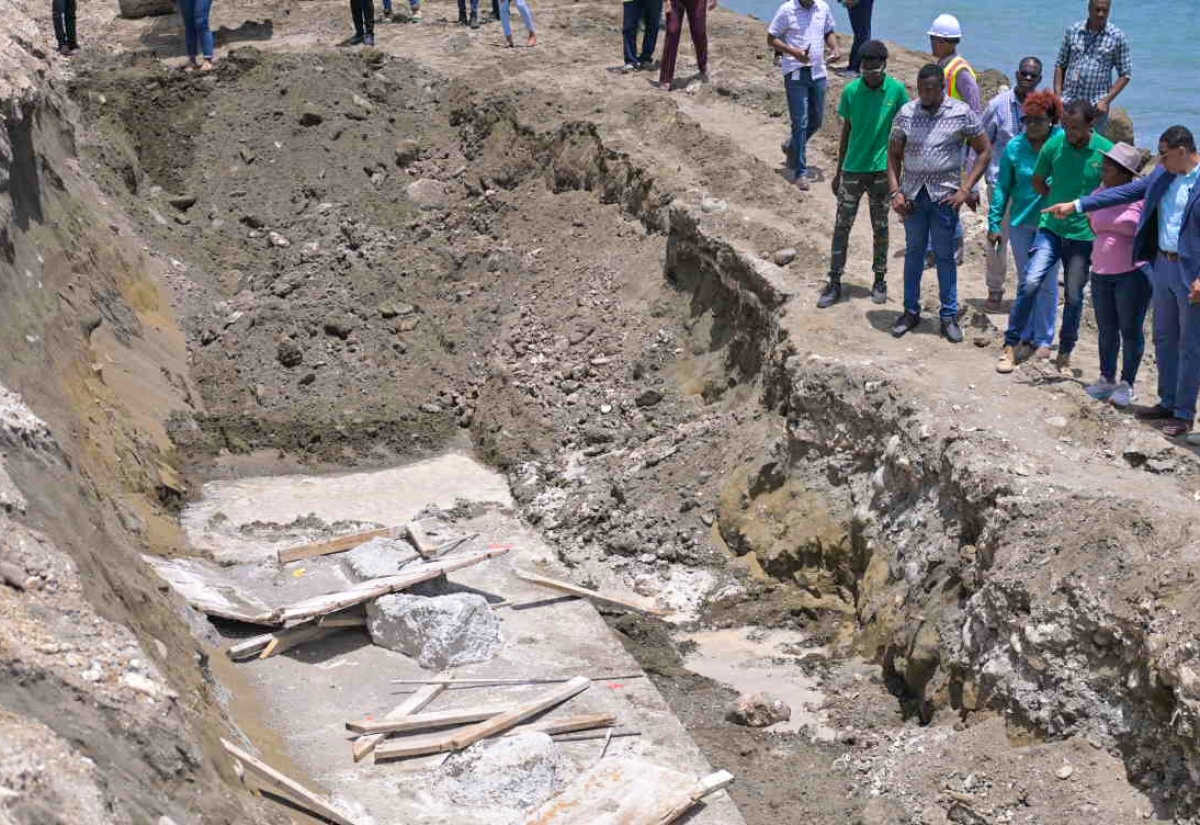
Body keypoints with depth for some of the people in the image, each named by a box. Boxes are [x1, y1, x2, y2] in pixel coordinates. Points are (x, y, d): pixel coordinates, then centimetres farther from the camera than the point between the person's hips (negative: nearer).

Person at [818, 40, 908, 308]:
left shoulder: (897, 90, -6)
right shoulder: (851, 91, -3)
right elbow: (846, 132, 6)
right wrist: (838, 171, 9)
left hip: (882, 169, -1)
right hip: (853, 168, 1)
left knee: (880, 227, 10)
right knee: (842, 225, 1)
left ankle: (880, 281, 22)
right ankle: (834, 283, 7)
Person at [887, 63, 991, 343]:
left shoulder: (962, 113, -6)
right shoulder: (906, 112, 0)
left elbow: (984, 151, -1)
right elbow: (894, 155, 8)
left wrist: (965, 189, -9)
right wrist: (895, 192, -3)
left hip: (944, 196, -2)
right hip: (912, 195, 2)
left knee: (945, 256, 5)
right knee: (913, 253, 12)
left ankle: (949, 316, 15)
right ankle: (911, 311, 24)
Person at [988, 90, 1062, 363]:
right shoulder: (1015, 146, -4)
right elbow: (1002, 187, 2)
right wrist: (994, 224, 1)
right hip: (1020, 222, 2)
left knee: (1046, 283, 5)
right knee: (1025, 281, 13)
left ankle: (1044, 339, 17)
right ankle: (1026, 337, 24)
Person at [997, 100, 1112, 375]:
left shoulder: (1106, 151, -9)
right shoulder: (1054, 144, -5)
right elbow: (1038, 181, 12)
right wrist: (1058, 201, 4)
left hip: (1083, 235, 0)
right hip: (1051, 227, 0)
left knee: (1074, 296, 10)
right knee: (1031, 282, -14)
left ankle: (1065, 354, 24)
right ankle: (1010, 346, -4)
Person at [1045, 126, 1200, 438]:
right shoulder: (1163, 175, 4)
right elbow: (1128, 191, 9)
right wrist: (1076, 206, 8)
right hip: (1162, 265, 8)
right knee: (1164, 340, 17)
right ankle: (1167, 403, 30)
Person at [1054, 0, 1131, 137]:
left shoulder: (1117, 37, -1)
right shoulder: (1073, 31, 7)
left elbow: (1125, 74, 1)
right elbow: (1060, 66, 12)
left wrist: (1106, 101, -8)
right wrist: (1058, 97, 3)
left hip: (1096, 106, -2)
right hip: (1069, 103, 2)